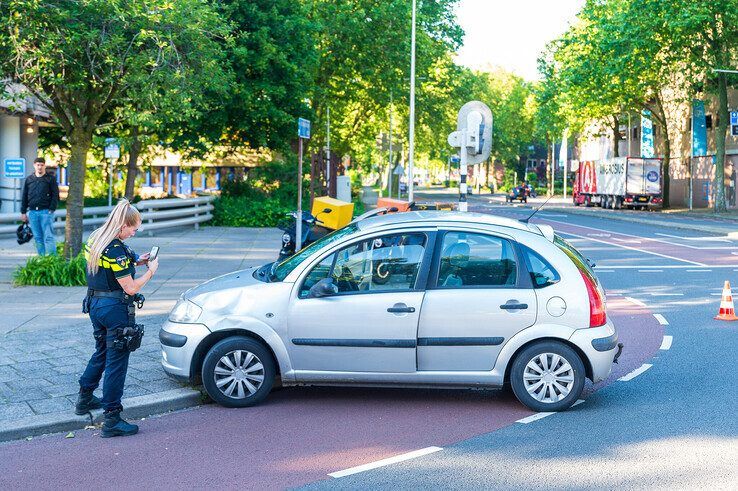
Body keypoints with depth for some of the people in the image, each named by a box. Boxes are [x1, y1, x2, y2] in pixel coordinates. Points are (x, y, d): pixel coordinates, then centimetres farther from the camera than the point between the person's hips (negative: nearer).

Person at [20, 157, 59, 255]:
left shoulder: (51, 179, 3)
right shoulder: (29, 179, 13)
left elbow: (55, 195, -1)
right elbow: (24, 197, 15)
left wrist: (51, 209, -11)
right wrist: (23, 212, 10)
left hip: (46, 211, -4)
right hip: (32, 212, 4)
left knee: (48, 236, -9)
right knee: (38, 238, 6)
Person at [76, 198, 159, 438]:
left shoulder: (94, 241, 4)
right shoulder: (116, 250, -22)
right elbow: (130, 288, -19)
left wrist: (135, 262, 8)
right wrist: (151, 271, -6)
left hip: (96, 305, 9)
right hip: (116, 310, -9)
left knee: (101, 352, 28)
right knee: (116, 362, -2)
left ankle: (85, 398, 42)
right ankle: (112, 421, 2)